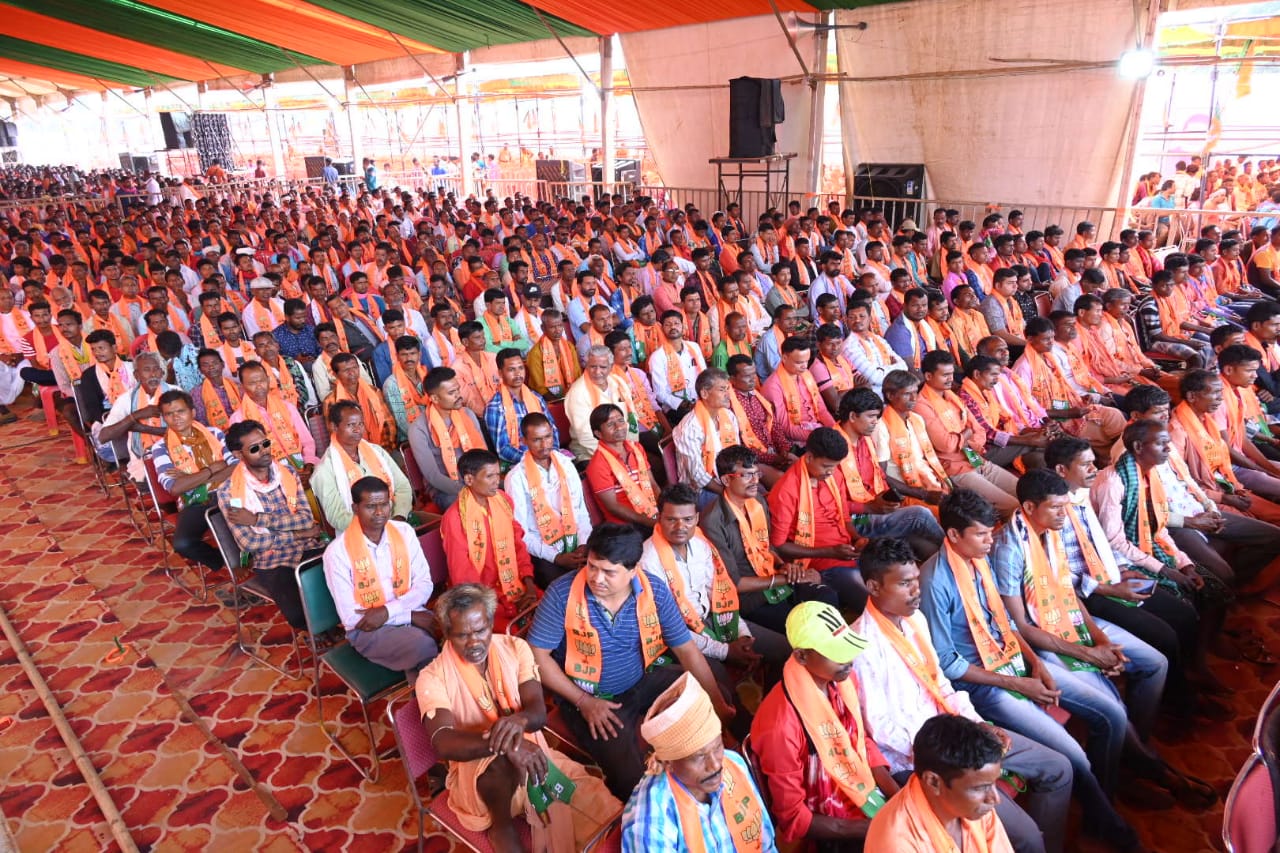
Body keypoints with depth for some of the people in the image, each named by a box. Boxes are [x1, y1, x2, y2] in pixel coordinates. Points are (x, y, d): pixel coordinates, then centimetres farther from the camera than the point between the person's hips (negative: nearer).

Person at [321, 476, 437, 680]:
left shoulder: (404, 532, 0)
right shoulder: (338, 551, -12)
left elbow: (424, 585, 0)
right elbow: (350, 617, -13)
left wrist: (388, 611, -17)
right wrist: (410, 617, -17)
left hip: (408, 612, 4)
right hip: (366, 629, -4)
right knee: (424, 646, -32)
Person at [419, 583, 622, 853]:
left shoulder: (515, 648, -2)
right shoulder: (433, 678, -12)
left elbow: (539, 712, -8)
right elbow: (443, 742, -25)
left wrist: (519, 720, -34)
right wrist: (502, 744, -41)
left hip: (530, 751, 3)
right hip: (475, 767, -3)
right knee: (503, 764, -38)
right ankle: (501, 825, -11)